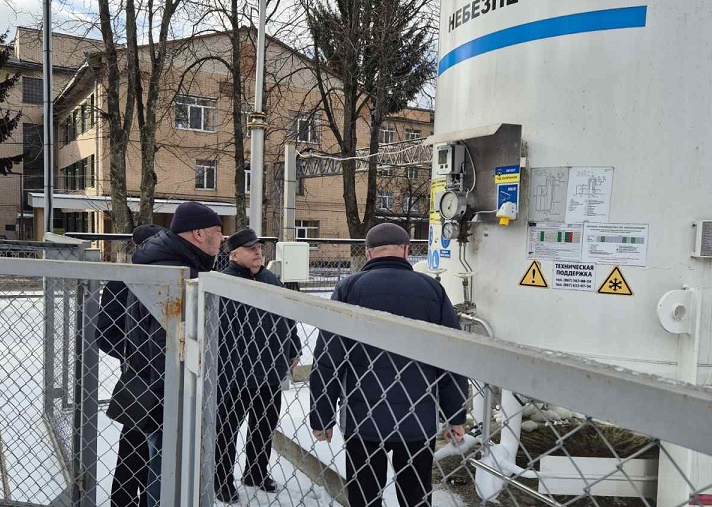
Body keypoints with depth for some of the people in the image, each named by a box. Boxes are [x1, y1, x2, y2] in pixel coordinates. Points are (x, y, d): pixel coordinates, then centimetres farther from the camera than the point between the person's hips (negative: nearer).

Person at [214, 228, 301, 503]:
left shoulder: (272, 280, 9)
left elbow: (288, 317, 18)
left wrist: (293, 349, 19)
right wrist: (213, 365, -15)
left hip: (270, 370, 7)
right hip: (235, 373, -6)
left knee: (265, 425, 19)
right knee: (227, 429, 9)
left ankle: (257, 472, 39)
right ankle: (222, 480, 26)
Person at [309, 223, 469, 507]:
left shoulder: (348, 288, -3)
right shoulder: (432, 289, 0)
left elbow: (327, 360, -4)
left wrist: (321, 418, 5)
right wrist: (456, 417, 11)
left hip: (362, 419, -1)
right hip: (419, 420, 1)